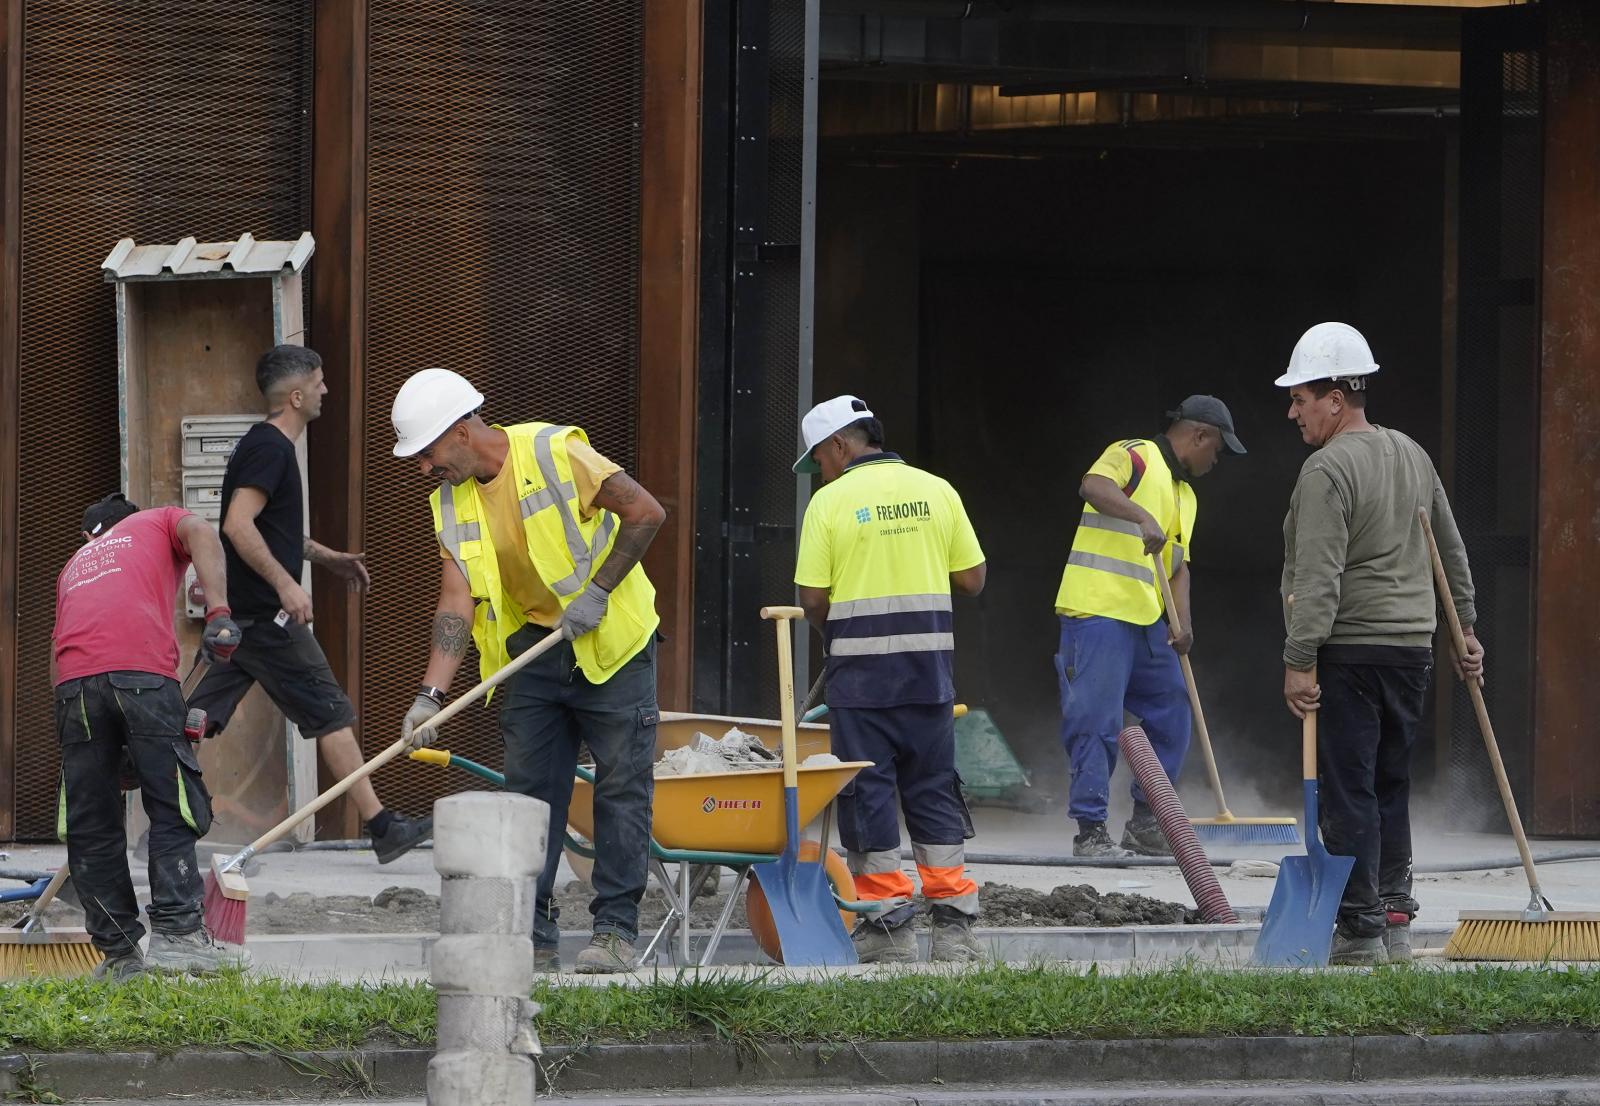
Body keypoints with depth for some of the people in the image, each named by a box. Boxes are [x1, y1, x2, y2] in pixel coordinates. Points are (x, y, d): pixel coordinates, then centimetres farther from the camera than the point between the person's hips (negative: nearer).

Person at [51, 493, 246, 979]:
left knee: (91, 826, 7)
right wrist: (219, 613, -6)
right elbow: (201, 534, 3)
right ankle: (176, 932, -12)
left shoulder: (75, 564, 38)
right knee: (174, 810, 0)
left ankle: (119, 952, 5)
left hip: (74, 682, 3)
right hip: (143, 670, -3)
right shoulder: (160, 523, 28)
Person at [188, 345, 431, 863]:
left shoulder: (263, 445, 19)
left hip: (239, 612, 10)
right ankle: (383, 829, -1)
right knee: (331, 714, -4)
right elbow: (238, 525, -25)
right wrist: (285, 584, -26)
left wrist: (326, 557, 28)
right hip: (266, 616, -10)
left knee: (196, 721, 6)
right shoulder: (270, 449, -14)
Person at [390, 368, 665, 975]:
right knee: (528, 789, 2)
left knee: (621, 786, -4)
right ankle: (532, 936, 6)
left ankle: (616, 930, 0)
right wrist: (431, 695, -14)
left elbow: (645, 513, -16)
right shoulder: (452, 503, 1)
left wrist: (597, 590, -18)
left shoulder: (553, 453, -17)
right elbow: (457, 604, -3)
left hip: (610, 643, -6)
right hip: (531, 646, 6)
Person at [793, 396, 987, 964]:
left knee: (868, 792, 3)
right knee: (933, 791, 10)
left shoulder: (830, 501, -5)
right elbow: (972, 578, 6)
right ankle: (954, 927, 6)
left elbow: (812, 597, -6)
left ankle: (888, 929, 2)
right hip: (929, 664, 4)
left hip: (860, 669, -4)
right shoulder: (937, 491, 5)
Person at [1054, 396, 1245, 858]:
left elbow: (1178, 564, 18)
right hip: (1099, 611, -9)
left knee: (1171, 715, 10)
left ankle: (1146, 824, 19)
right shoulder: (1133, 457, -4)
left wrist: (1183, 621, 2)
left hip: (1147, 621, 9)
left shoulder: (1185, 495, 23)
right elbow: (1094, 485, -25)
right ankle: (1090, 831, -5)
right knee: (1097, 723, -9)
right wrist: (1143, 518, -38)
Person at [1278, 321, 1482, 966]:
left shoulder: (1328, 470, -13)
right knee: (1391, 788, 15)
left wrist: (1300, 660, -18)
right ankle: (1395, 923, 16)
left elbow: (1318, 577, -19)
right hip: (1413, 647, 8)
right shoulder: (1414, 456, 14)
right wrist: (1466, 630, 29)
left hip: (1350, 653, -8)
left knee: (1348, 794, -5)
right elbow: (1451, 552, 21)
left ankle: (1359, 931, -6)